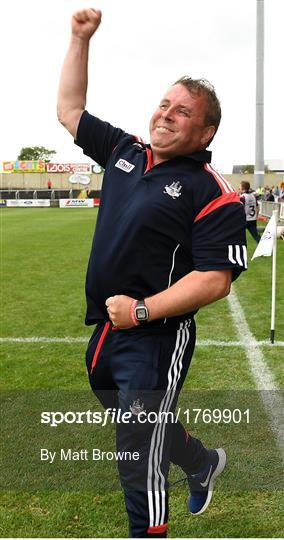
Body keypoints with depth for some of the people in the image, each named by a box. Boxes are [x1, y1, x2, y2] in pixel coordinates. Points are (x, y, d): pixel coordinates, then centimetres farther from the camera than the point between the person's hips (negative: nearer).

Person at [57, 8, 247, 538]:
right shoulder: (124, 151, 7)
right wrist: (80, 39, 11)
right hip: (105, 331, 8)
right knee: (133, 422, 28)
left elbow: (215, 278, -20)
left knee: (138, 457, 1)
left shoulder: (213, 194, -14)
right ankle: (203, 462, 55)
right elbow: (70, 109, 17)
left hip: (155, 338, -8)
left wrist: (142, 310, -23)